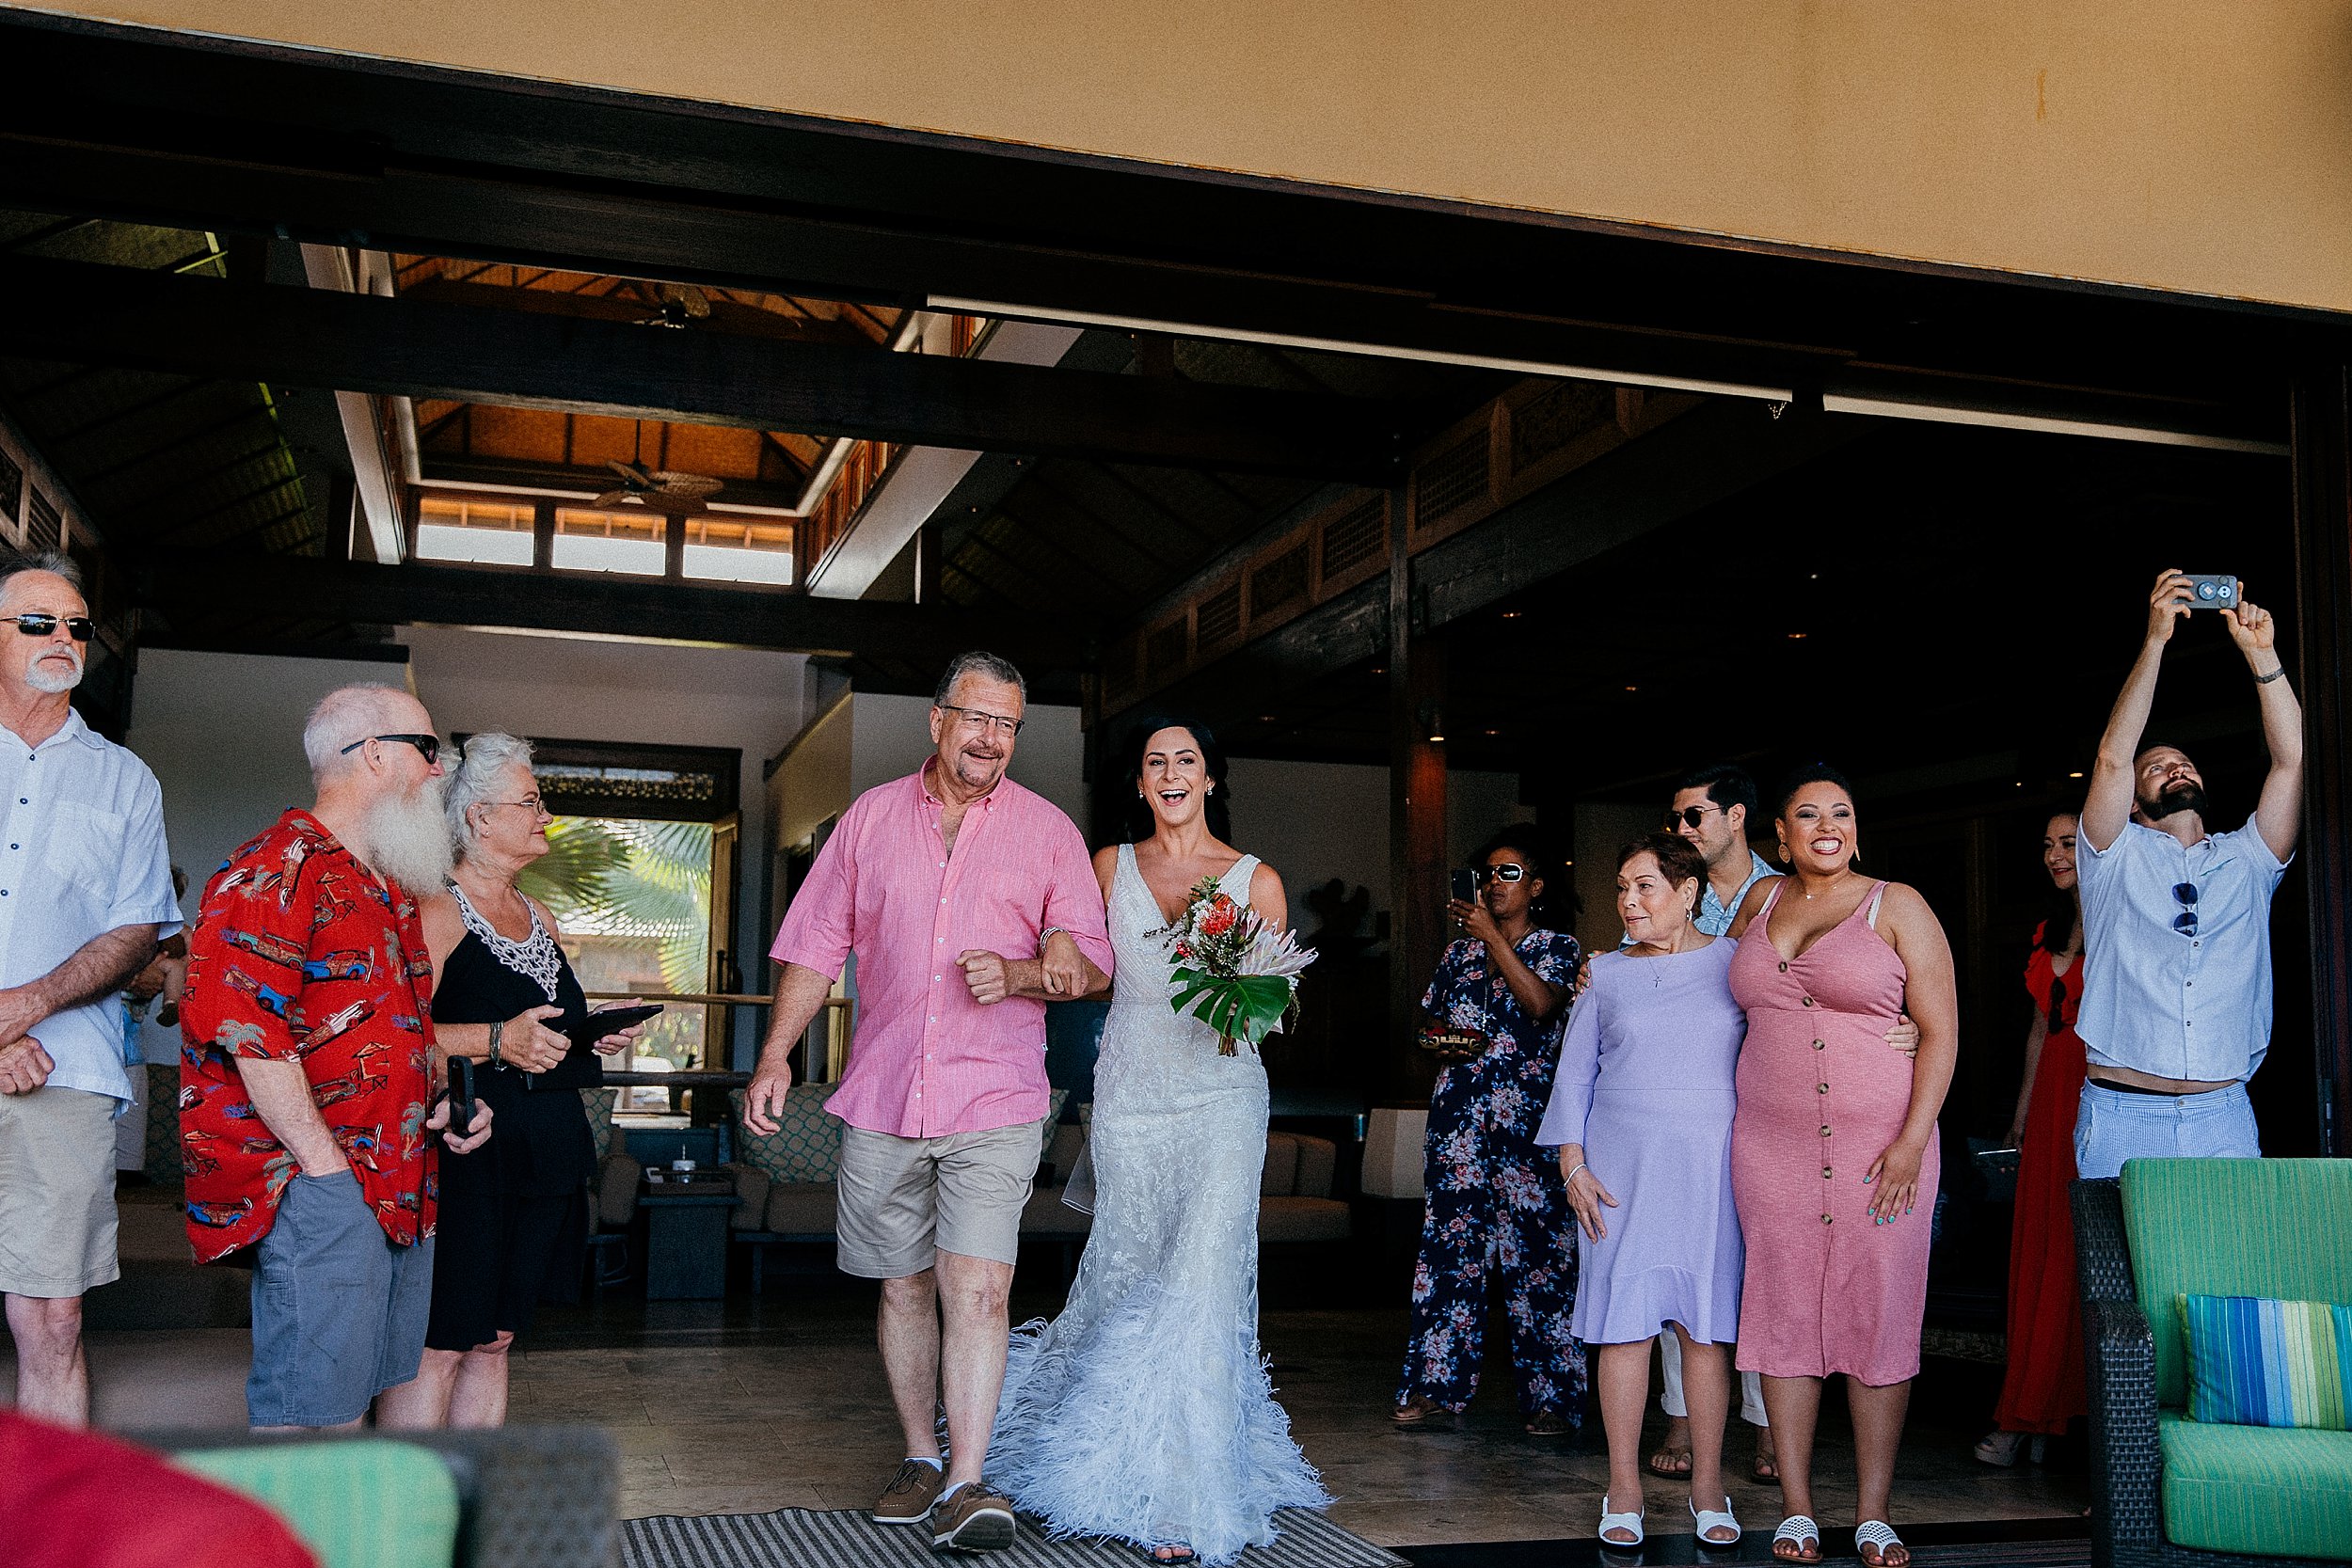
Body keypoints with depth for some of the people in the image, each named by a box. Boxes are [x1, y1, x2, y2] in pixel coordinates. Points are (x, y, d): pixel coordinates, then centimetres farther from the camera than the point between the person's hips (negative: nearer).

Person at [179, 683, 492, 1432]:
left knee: (367, 1393, 14)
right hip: (319, 1195, -9)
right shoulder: (275, 871, -10)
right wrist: (326, 1167, -20)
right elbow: (247, 1030, -19)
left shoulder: (388, 888, 21)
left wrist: (443, 1102, 12)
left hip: (401, 1194, 10)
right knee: (312, 1423, -8)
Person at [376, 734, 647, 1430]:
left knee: (493, 1340, 12)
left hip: (541, 1155, 8)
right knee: (435, 1347, -7)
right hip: (463, 1151, -8)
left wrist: (598, 1035, 10)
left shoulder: (539, 917, 18)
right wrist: (497, 1040, -24)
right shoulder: (436, 910, -8)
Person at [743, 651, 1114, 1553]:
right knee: (902, 1285, 10)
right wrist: (775, 1056, 4)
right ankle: (921, 1460, 25)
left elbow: (1092, 964, 4)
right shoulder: (872, 816, 9)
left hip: (995, 1104, -2)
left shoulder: (1047, 830, 5)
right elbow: (815, 945, 11)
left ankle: (966, 1486, -10)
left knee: (977, 1288, -13)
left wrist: (1017, 975, -15)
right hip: (881, 1098, 2)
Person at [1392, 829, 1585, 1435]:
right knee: (1450, 1247, 1)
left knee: (1536, 1251, -5)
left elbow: (1541, 1004, -15)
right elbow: (1429, 1023, 23)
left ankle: (1550, 1397, 2)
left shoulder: (1556, 946, 5)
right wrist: (1449, 1039, 0)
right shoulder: (1460, 951, 17)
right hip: (1460, 1113, 4)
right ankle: (1439, 1389, 5)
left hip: (1528, 1117, -4)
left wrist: (1492, 936, -12)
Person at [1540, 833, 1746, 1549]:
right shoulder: (1607, 974, 10)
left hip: (1712, 1166, -1)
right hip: (1621, 1166, 1)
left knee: (1706, 1324, 1)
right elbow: (1574, 1073, 10)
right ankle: (1624, 1488, 6)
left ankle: (1707, 1484, 12)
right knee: (1624, 1319, -1)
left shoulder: (1735, 964, 5)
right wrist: (1573, 1165, 1)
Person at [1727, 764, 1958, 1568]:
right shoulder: (1759, 903, 12)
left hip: (1880, 1143, -3)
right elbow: (1731, 993, 32)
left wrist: (1911, 1142, -13)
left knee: (1877, 1317, -1)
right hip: (1771, 1144, 3)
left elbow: (1941, 1033, -4)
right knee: (1783, 1316, 3)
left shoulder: (1897, 907, 0)